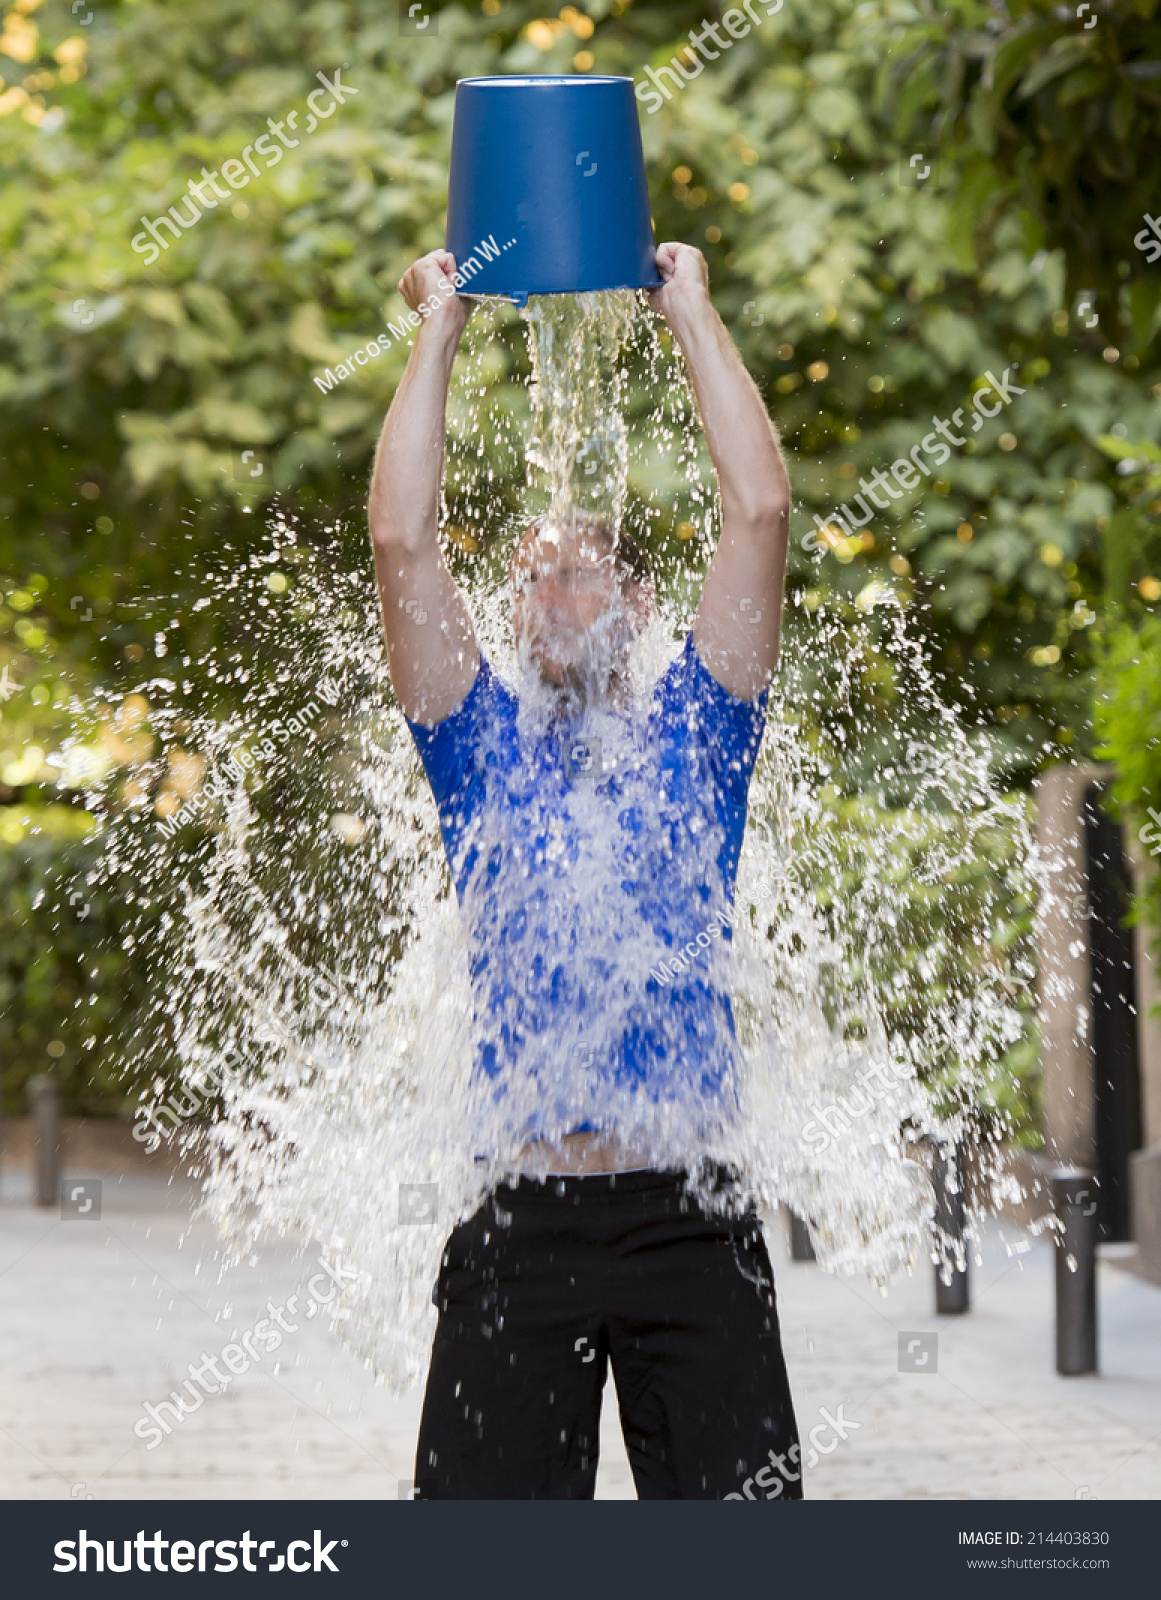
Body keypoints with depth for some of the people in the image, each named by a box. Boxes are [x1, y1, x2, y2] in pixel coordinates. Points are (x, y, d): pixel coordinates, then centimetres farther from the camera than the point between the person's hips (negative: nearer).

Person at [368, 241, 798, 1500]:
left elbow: (759, 511, 3)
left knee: (737, 1504, -2)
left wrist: (691, 310, 8)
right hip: (524, 1227, 1)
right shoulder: (485, 749, 13)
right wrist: (440, 329, 7)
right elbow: (401, 539, 3)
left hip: (690, 1223, 0)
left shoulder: (693, 735, 12)